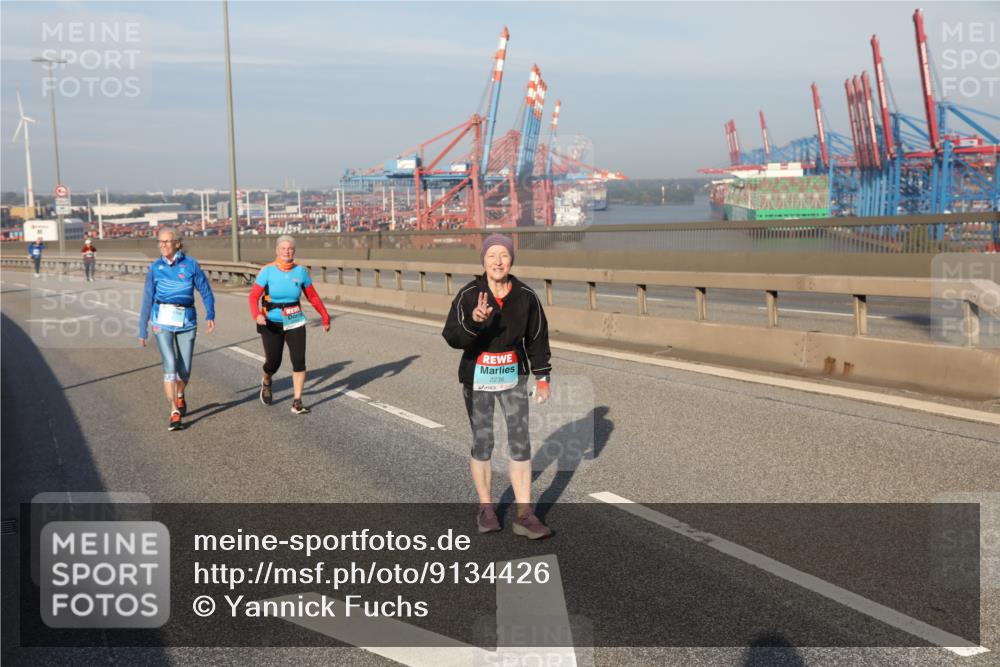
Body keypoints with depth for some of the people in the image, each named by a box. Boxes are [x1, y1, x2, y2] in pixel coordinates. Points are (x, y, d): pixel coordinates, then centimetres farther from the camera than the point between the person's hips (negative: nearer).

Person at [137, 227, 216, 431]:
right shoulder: (155, 268, 5)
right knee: (170, 364, -15)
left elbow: (206, 291, 4)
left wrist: (210, 315, -11)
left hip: (186, 321, 0)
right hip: (162, 319, 0)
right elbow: (147, 300, 10)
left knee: (185, 369, 6)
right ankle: (174, 413, -13)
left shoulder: (190, 264, 1)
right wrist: (142, 330, 10)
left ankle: (180, 395, 40)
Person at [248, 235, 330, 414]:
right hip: (272, 324, -2)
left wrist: (325, 317, 8)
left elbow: (313, 296, 6)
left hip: (295, 323, 2)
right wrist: (257, 315, -33)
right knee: (273, 362, 6)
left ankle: (297, 403, -2)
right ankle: (266, 383, 43)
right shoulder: (268, 271, -11)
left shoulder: (301, 271, -3)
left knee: (299, 361, -9)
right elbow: (254, 296, -15)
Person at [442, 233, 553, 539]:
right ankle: (486, 508, 25)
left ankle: (524, 515, 5)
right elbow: (452, 337, -22)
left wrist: (542, 377, 8)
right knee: (482, 445, 9)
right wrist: (474, 320, -41)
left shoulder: (525, 296, -6)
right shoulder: (469, 295, -13)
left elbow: (537, 337, 6)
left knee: (521, 443, 0)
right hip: (478, 380, -2)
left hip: (513, 378, 2)